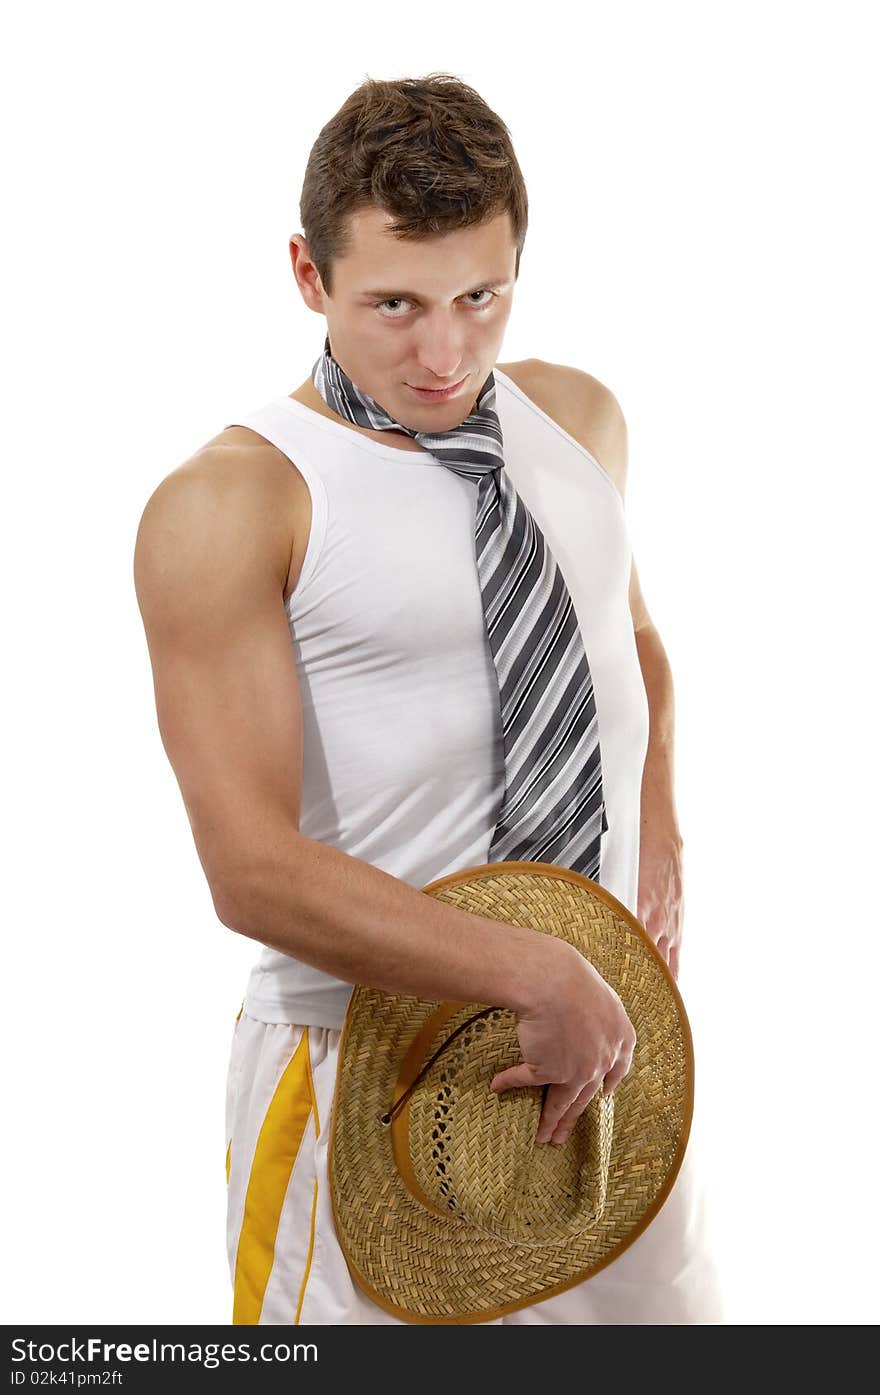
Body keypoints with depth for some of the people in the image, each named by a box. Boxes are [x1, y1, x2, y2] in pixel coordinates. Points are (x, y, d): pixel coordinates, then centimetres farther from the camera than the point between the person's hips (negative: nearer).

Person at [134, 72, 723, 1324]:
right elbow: (253, 867, -22)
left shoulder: (580, 417, 6)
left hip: (607, 1026, 6)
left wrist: (656, 838, 9)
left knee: (670, 1311, 19)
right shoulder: (228, 505, -15)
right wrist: (536, 975, -25)